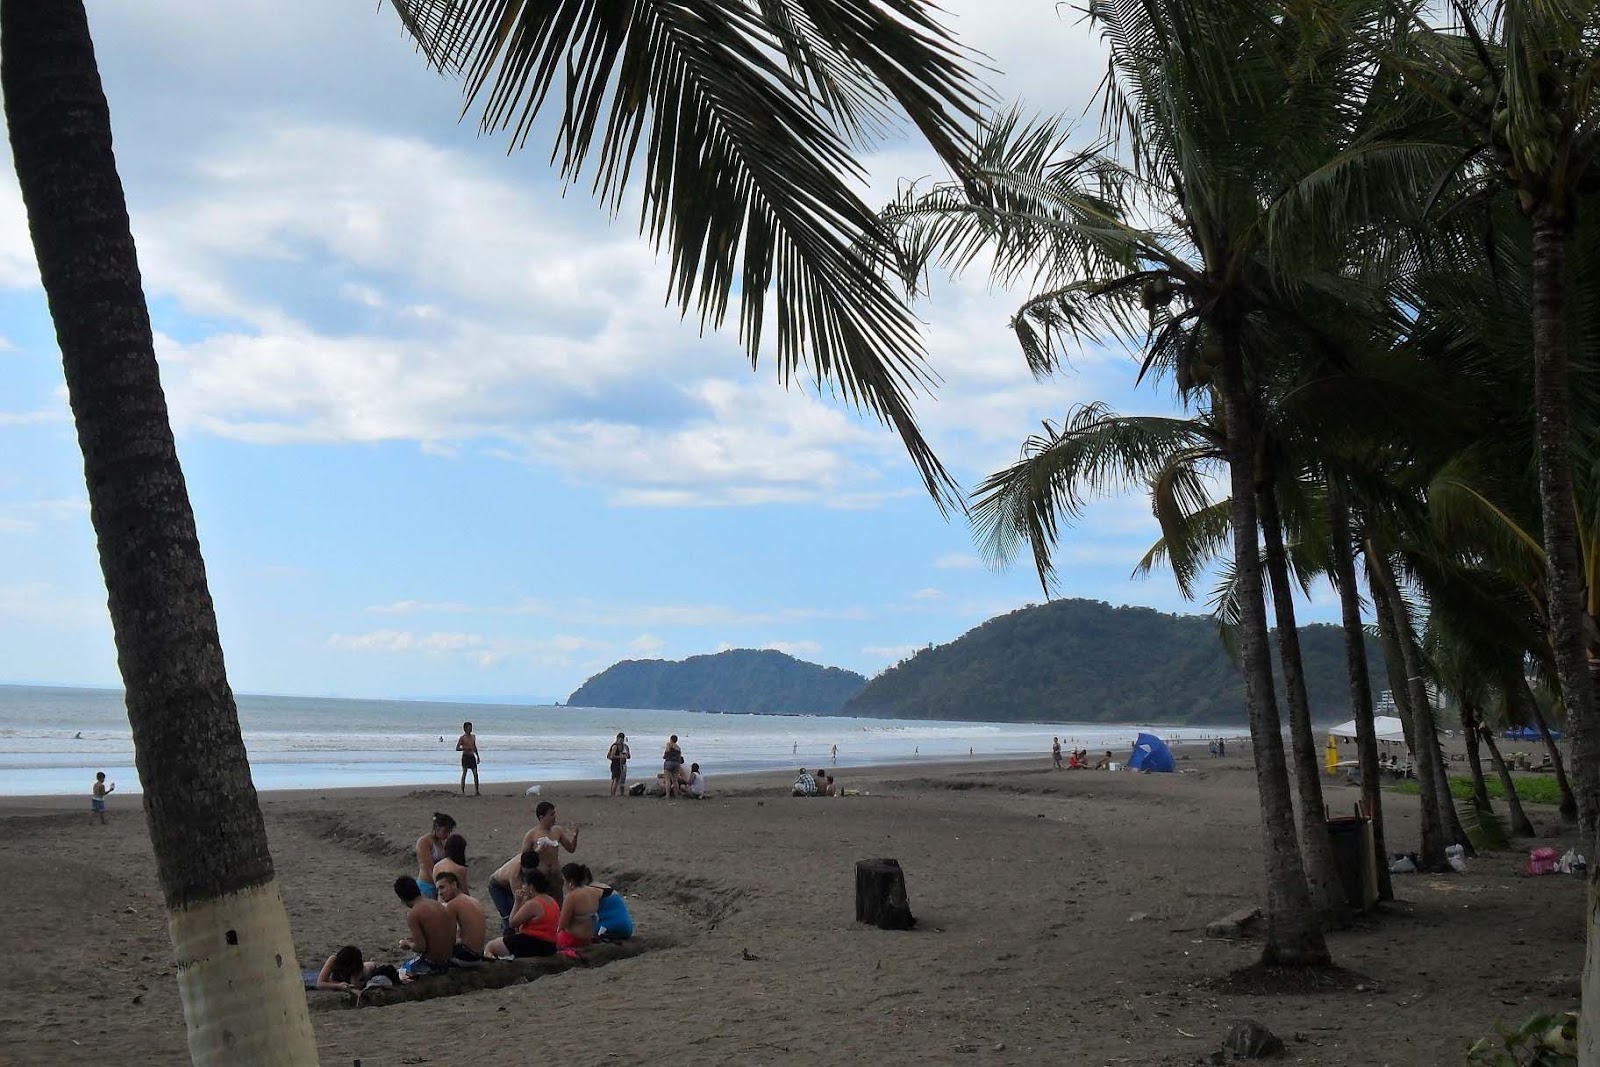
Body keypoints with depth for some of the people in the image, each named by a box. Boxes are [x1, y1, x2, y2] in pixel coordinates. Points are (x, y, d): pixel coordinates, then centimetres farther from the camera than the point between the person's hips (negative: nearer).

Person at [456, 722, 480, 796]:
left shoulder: (473, 736, 12)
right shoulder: (462, 738, -6)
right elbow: (457, 748, -10)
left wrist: (478, 756, 21)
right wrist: (465, 748, -24)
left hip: (472, 756, 5)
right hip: (465, 757, -5)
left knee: (475, 774, -1)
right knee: (464, 774, -4)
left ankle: (477, 791, 4)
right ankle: (463, 792, 1)